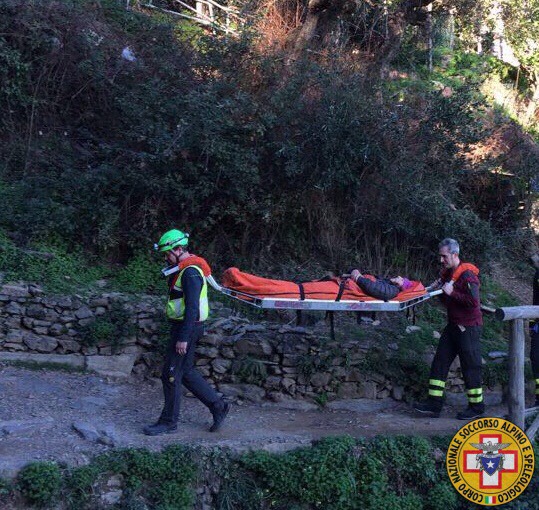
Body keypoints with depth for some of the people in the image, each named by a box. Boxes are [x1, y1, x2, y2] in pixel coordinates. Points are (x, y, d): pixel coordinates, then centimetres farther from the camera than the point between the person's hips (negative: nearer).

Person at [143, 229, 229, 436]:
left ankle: (169, 421, 10)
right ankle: (218, 406, 24)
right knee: (186, 371, 16)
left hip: (187, 328, -10)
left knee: (171, 374, -2)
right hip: (181, 326, 10)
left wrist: (183, 338, -25)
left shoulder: (191, 273, -20)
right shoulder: (183, 269, 13)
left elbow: (192, 308, -25)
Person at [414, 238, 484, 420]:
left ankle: (477, 407, 14)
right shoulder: (448, 273, 12)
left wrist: (452, 292, -23)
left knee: (470, 366, 0)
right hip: (453, 325, 9)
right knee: (440, 362, 6)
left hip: (468, 327, -9)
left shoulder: (467, 275, -16)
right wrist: (438, 289, 4)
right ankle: (434, 403, 10)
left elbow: (474, 301, -27)